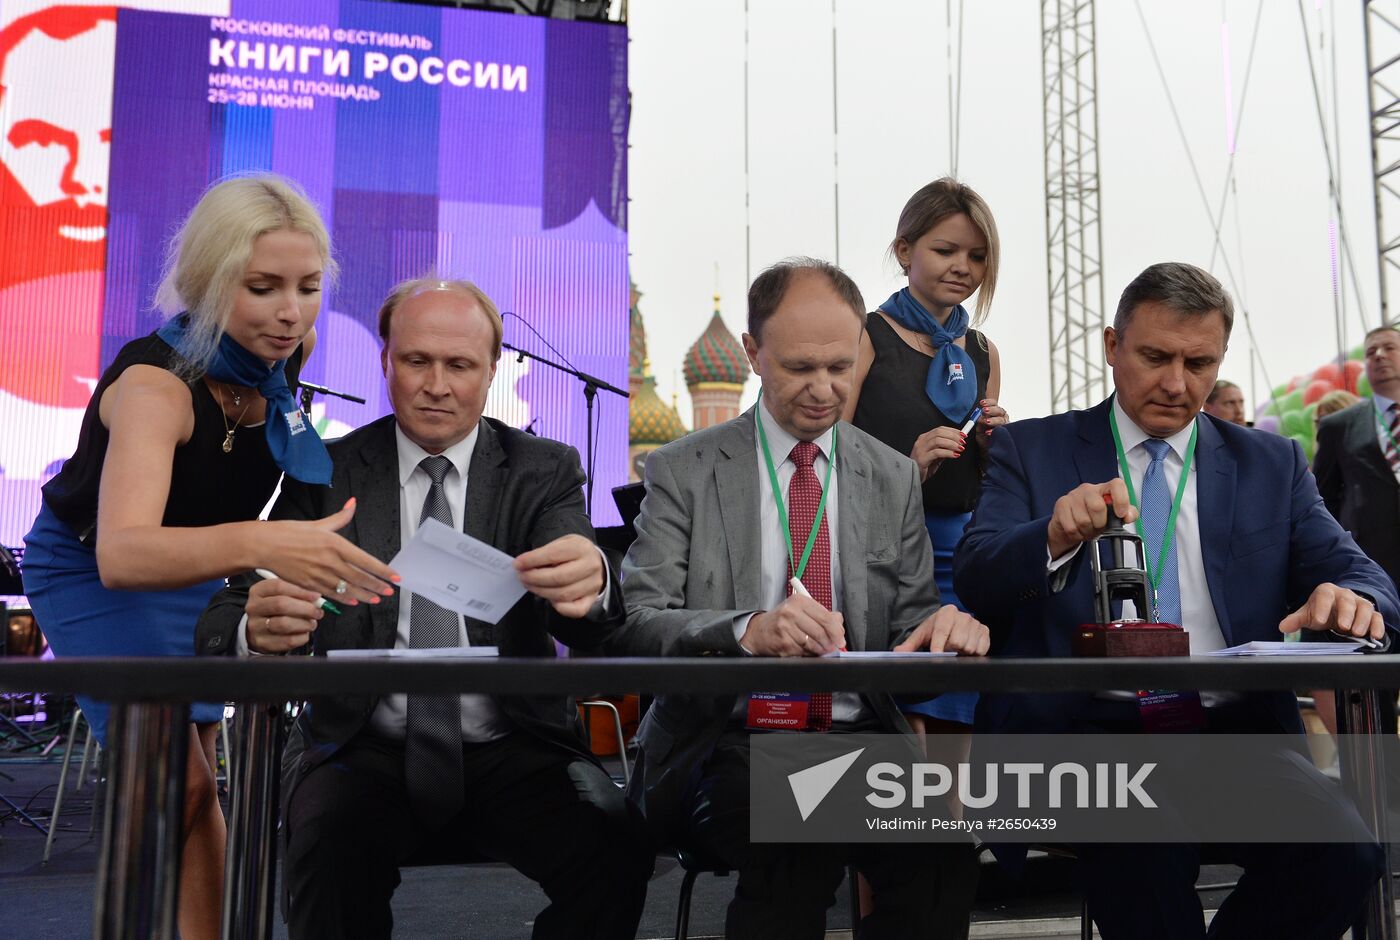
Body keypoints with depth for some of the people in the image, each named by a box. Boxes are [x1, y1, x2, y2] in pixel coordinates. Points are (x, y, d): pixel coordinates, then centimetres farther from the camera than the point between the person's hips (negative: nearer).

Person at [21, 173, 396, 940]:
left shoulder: (283, 350, -19)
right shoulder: (154, 383, -38)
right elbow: (122, 554, -54)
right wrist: (258, 543, -71)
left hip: (188, 567, 6)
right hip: (93, 574, -5)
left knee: (189, 771, 9)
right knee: (180, 782, -15)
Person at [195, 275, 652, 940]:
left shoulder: (545, 471, 5)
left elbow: (587, 627, -11)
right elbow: (220, 627, -3)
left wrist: (590, 586, -37)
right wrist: (256, 630, -29)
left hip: (510, 752, 1)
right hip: (364, 750, 0)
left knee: (615, 847, -27)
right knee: (329, 848, -32)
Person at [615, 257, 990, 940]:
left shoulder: (894, 478, 14)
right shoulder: (682, 471, 4)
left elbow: (908, 619, 12)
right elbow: (633, 625, -7)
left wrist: (943, 625, -14)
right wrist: (748, 629, -27)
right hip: (726, 741, -2)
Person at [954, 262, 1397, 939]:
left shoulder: (1271, 464, 18)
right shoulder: (1029, 450, 10)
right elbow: (975, 579, -3)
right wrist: (1056, 536, -26)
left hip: (1232, 732, 3)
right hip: (1084, 727, -3)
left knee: (1345, 852, -25)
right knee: (1146, 849, -34)